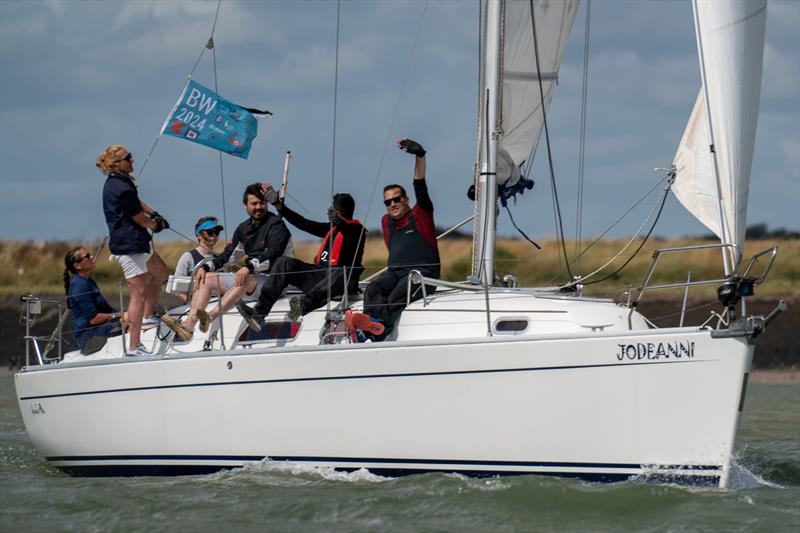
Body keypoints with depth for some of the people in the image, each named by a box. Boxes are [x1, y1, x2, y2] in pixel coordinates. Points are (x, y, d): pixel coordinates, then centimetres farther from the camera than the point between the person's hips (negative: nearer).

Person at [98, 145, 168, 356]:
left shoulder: (117, 182, 10)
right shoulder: (122, 188, -22)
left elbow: (136, 201, 27)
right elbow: (140, 219, -13)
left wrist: (153, 213, 11)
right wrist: (156, 225, 9)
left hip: (137, 243, 11)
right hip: (129, 246, -11)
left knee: (160, 271, 30)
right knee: (139, 292, -11)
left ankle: (148, 316, 40)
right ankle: (134, 347, -11)